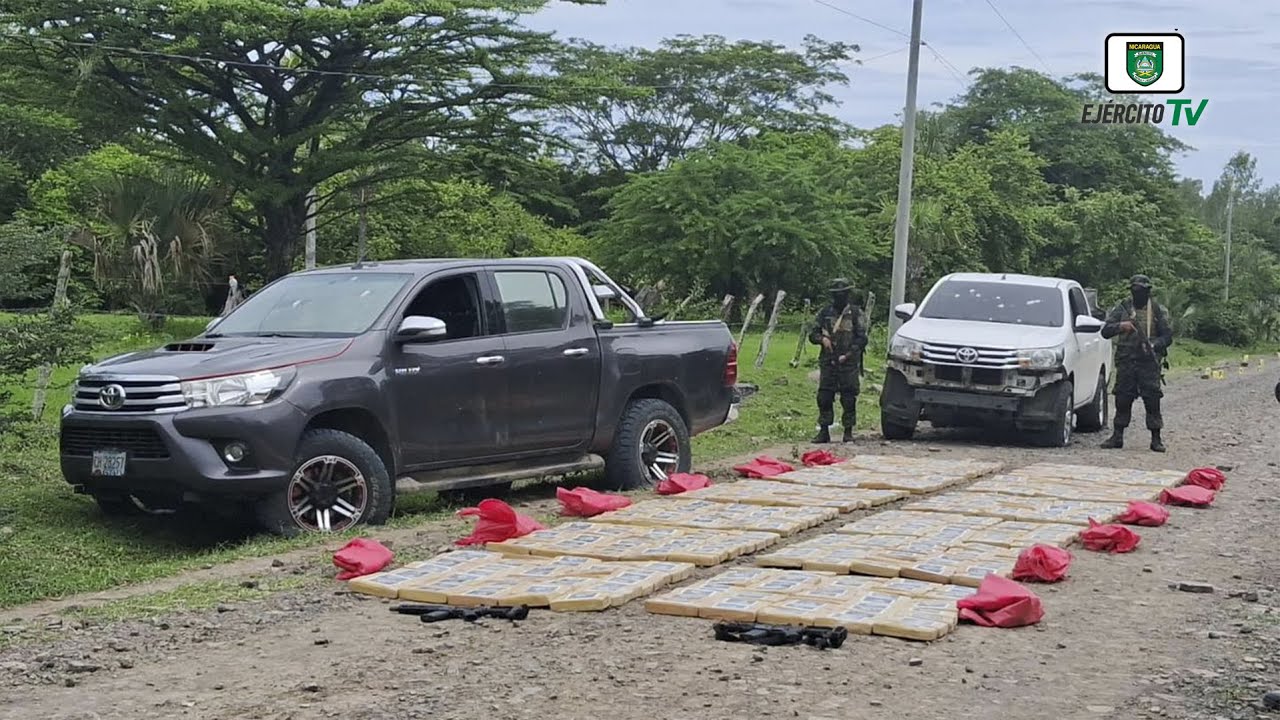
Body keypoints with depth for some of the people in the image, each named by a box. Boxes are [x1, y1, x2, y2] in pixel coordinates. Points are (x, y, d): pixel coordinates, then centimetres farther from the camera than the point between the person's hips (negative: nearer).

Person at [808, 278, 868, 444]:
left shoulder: (854, 314, 2)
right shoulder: (825, 313, 11)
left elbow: (862, 339, -1)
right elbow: (812, 334, 14)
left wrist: (848, 355, -10)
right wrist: (822, 339, -8)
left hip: (848, 364, -3)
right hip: (828, 362, 3)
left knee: (848, 399, -2)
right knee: (824, 398, 2)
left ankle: (848, 432, 6)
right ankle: (824, 431, 9)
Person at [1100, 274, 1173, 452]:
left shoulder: (1159, 311, 6)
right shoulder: (1122, 308, 8)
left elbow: (1168, 336, 4)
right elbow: (1105, 331, 3)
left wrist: (1154, 345, -16)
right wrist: (1120, 326, -17)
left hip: (1149, 362, -1)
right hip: (1126, 362, 1)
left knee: (1152, 400, -5)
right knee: (1122, 399, 3)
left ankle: (1156, 439, 1)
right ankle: (1117, 437, 11)